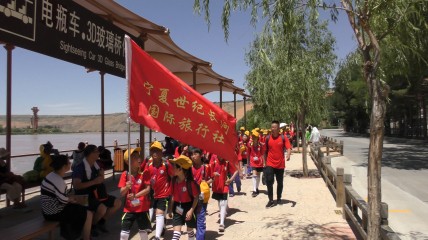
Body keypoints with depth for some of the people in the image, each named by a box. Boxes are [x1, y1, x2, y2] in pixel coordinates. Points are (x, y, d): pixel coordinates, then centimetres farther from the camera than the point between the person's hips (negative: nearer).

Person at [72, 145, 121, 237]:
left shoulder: (95, 165, 8)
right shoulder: (80, 167, -18)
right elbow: (76, 185, -28)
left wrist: (101, 176, -6)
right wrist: (94, 181, -28)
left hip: (96, 194, 8)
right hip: (85, 197, -8)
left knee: (118, 203, 1)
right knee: (102, 208, -32)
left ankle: (101, 221, 17)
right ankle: (92, 225, -2)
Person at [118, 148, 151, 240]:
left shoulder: (144, 173, -8)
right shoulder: (125, 174, -5)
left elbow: (147, 189, -13)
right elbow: (122, 193, -5)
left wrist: (135, 195, -25)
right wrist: (126, 187, -26)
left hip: (142, 207, -1)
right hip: (129, 208, 1)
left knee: (143, 231, 13)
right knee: (124, 232, 0)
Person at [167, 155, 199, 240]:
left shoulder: (190, 182, -21)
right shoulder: (174, 180, -4)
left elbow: (196, 197, -14)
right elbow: (173, 196, 6)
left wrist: (191, 210, -19)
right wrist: (170, 209, 8)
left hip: (188, 207, -4)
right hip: (178, 208, 4)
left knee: (189, 230, 16)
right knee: (176, 231, -3)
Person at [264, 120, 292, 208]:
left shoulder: (283, 138, -4)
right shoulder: (268, 138, 1)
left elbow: (288, 148, -11)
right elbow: (265, 151, 8)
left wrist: (288, 155, -32)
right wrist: (264, 163, 7)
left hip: (280, 164, 0)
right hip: (270, 164, 0)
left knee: (280, 183, 12)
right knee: (269, 181, -10)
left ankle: (279, 199, 30)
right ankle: (271, 200, 0)